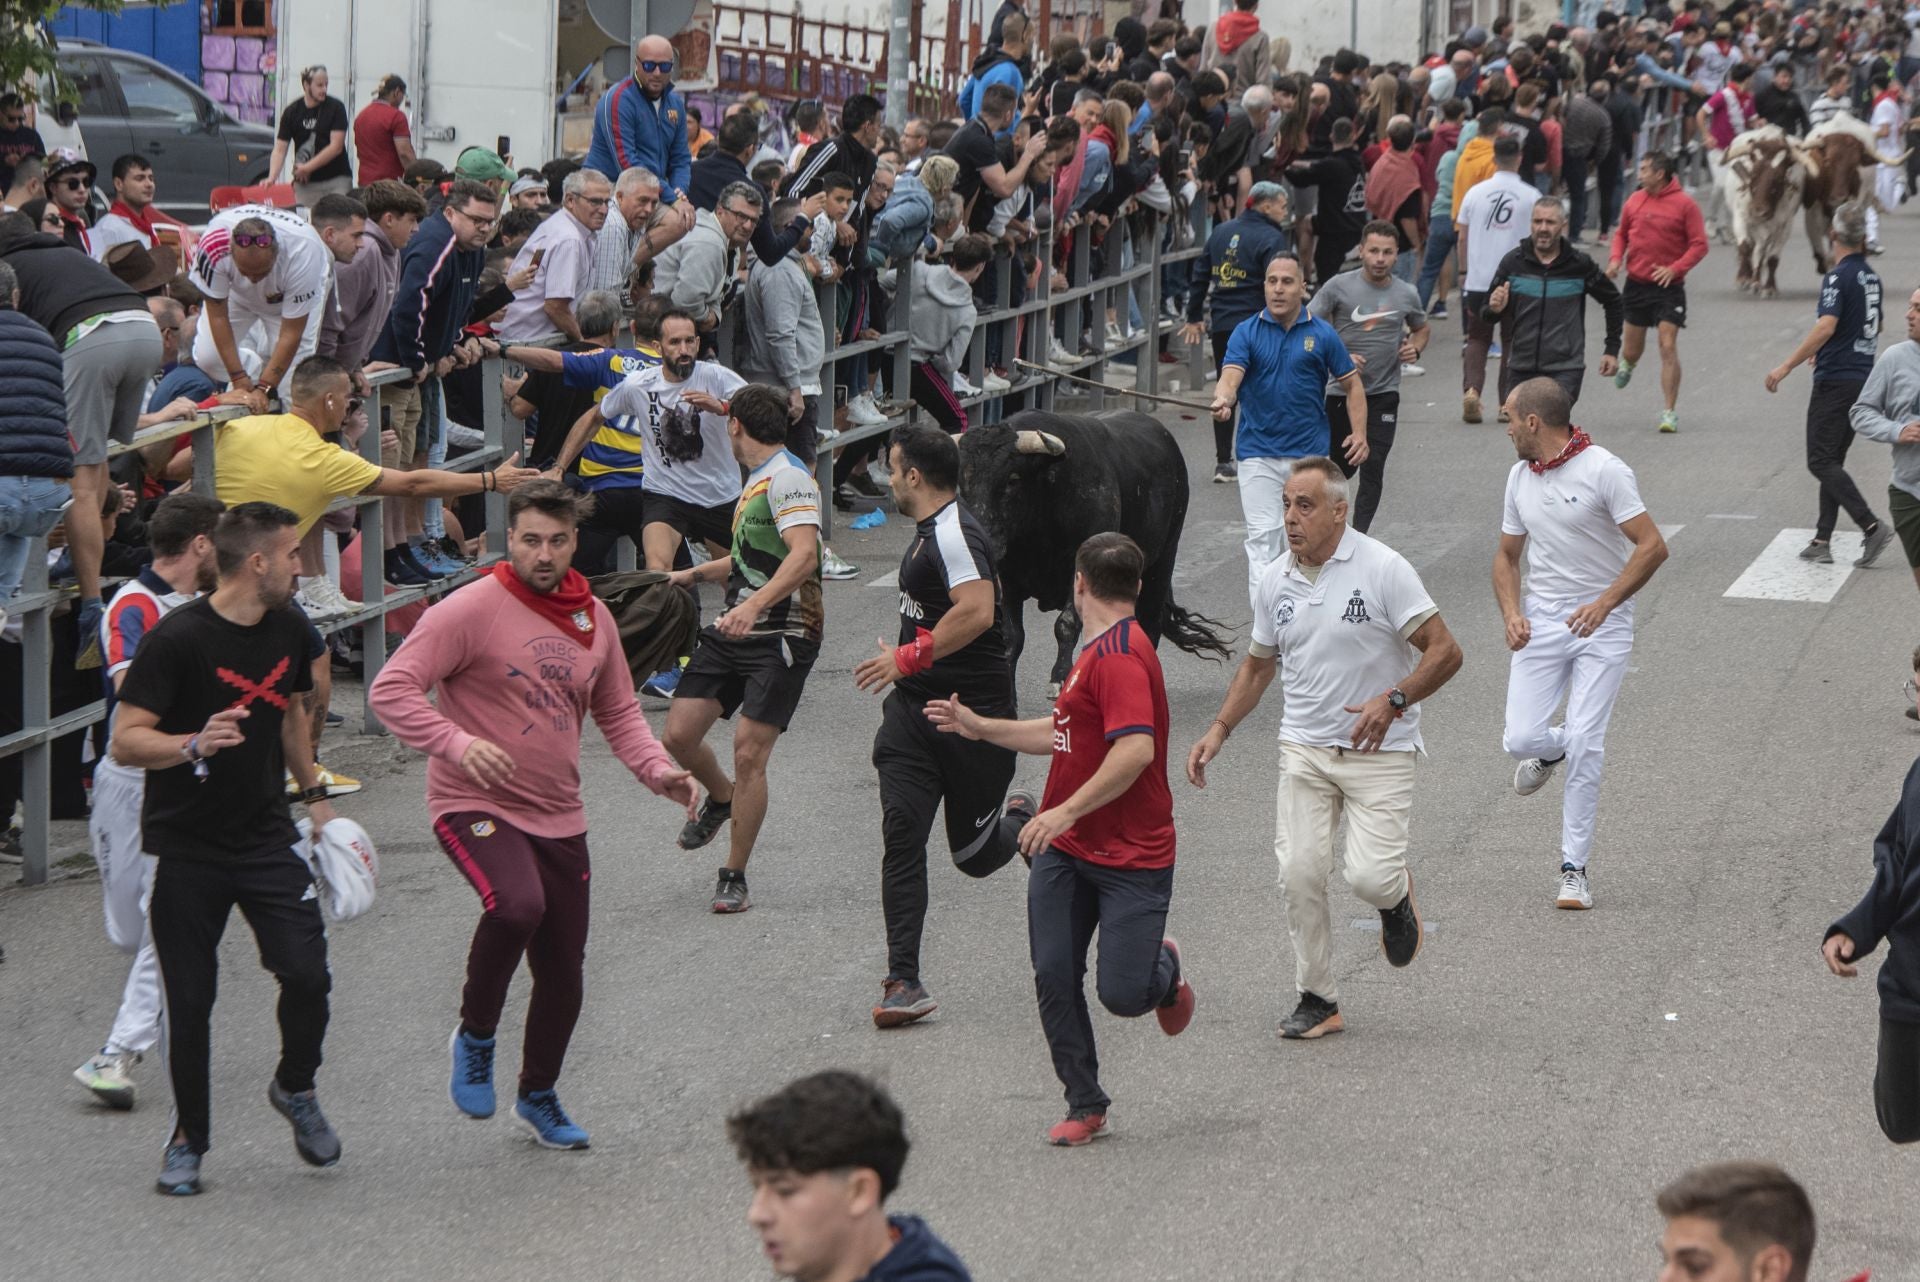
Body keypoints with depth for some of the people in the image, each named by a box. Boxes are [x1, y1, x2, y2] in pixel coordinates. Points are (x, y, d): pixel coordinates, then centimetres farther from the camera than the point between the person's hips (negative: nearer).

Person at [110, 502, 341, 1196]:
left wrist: (313, 794, 24)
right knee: (190, 1001, 1)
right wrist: (193, 745, -35)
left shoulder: (288, 629, 4)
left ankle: (295, 1089, 18)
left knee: (308, 974, -10)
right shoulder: (178, 638, -17)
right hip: (186, 849, -4)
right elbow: (125, 742, -19)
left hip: (266, 839, 5)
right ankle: (188, 1137, 19)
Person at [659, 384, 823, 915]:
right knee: (679, 735, 1)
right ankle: (721, 799, 33)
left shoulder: (788, 477, -14)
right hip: (733, 630, 9)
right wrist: (694, 575, 40)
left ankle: (734, 877, 2)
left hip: (781, 637, -8)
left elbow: (804, 554, -29)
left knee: (749, 754, -10)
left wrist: (754, 606, -41)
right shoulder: (756, 478, 17)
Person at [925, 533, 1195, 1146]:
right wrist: (979, 726, 29)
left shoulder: (1120, 656, -18)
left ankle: (1165, 967, 26)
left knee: (1122, 995, -10)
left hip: (1132, 859, -9)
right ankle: (1085, 1105, 11)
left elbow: (1136, 749, -30)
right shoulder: (1098, 651, 15)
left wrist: (1066, 812, -29)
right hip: (1066, 850, 9)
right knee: (1054, 976, -1)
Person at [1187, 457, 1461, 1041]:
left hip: (1379, 752, -4)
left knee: (1368, 877, -15)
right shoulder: (1275, 581, 6)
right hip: (1304, 748, 4)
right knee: (1299, 873, -7)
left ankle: (1396, 893, 23)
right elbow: (1258, 664, 21)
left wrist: (1393, 699, -25)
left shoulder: (1383, 568, -11)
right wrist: (1219, 729, 10)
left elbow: (1445, 650, -11)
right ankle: (1317, 999, 8)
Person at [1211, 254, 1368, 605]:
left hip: (1310, 453, 1)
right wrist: (1223, 400, -39)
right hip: (1258, 453, -1)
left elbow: (1352, 384, 7)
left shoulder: (1322, 334, 1)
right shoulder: (1247, 332, -1)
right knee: (1262, 537, -7)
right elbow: (1230, 376, -15)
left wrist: (1359, 434, -5)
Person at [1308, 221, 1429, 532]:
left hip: (1384, 394, 1)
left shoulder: (1407, 294, 2)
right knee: (1340, 466, 11)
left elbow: (1422, 328, 22)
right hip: (1340, 392, -1)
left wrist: (1416, 348, 0)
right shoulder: (1339, 287, -6)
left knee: (1373, 467, -9)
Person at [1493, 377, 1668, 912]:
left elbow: (1652, 546, -14)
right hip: (1541, 622, 5)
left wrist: (1604, 603, -24)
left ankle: (1574, 867, -2)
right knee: (1521, 740, -7)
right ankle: (1551, 748, 30)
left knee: (1585, 746, -12)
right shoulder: (1520, 477, 9)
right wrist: (1512, 615, 0)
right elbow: (1507, 555, 18)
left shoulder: (1604, 471, -11)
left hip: (1601, 626, -5)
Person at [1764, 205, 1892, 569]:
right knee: (1833, 461, 13)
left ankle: (1872, 526, -18)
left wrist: (1787, 367, -22)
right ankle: (1822, 541, 10)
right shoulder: (1871, 276, 11)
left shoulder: (1838, 277, -14)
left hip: (1835, 380, -8)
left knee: (1822, 461, -6)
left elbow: (1826, 327, -26)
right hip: (1863, 378, 8)